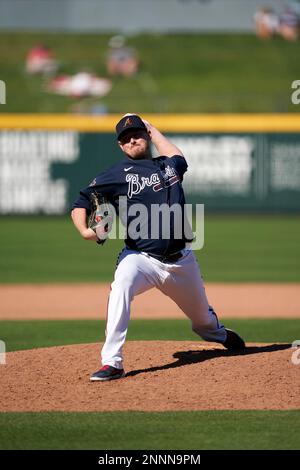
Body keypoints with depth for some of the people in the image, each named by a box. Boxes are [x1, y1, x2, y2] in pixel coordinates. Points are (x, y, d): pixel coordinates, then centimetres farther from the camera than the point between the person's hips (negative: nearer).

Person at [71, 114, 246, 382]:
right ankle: (112, 363, -36)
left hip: (181, 260, 4)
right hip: (140, 257, -4)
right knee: (122, 286, -37)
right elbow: (81, 202, -6)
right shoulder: (117, 175, -2)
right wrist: (84, 230, -25)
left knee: (203, 317, 19)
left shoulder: (169, 166, 11)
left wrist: (153, 130, 33)